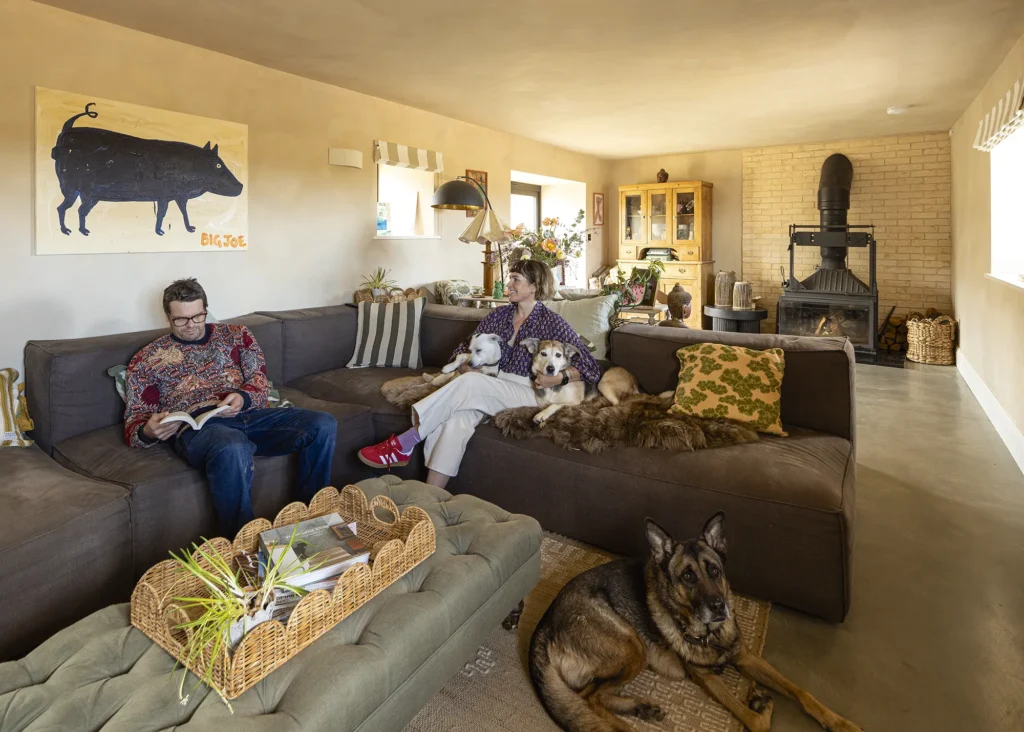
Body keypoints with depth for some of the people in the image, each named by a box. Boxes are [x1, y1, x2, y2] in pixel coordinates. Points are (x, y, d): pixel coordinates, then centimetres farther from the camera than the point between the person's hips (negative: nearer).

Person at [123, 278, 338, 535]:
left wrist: (244, 398, -14)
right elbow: (134, 424, 12)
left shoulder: (235, 334, 20)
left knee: (323, 425, -23)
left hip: (249, 414, 3)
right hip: (196, 427, -3)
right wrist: (148, 432, -14)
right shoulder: (147, 360, 14)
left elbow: (259, 378, 10)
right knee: (233, 449, -42)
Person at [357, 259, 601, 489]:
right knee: (456, 420, -31)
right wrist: (465, 366, -5)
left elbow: (590, 368, -3)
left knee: (470, 383, -32)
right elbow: (465, 349, 18)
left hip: (527, 394, -4)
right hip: (487, 389, 4)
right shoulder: (499, 315, 12)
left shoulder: (552, 323, -2)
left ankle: (405, 443, -26)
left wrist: (560, 377, -22)